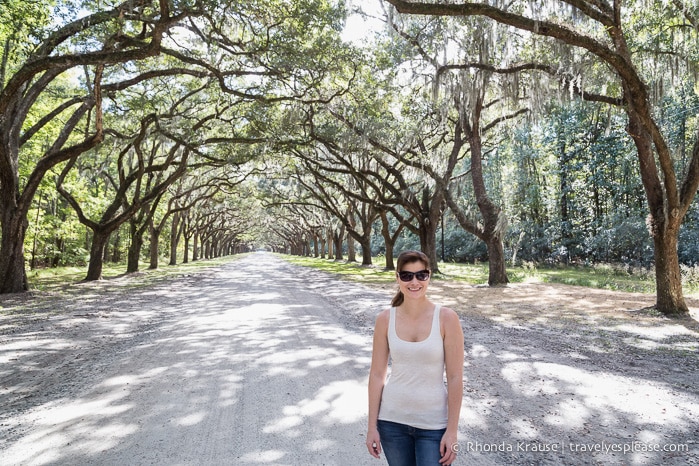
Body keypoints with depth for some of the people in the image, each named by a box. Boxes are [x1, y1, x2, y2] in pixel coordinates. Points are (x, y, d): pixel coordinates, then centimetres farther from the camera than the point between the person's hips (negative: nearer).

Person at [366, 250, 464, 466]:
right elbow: (377, 374, -1)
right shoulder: (385, 319, -6)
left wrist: (452, 430, -9)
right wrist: (372, 426, 0)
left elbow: (455, 377, -9)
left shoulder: (447, 318, -12)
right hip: (392, 420, 2)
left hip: (434, 424, -2)